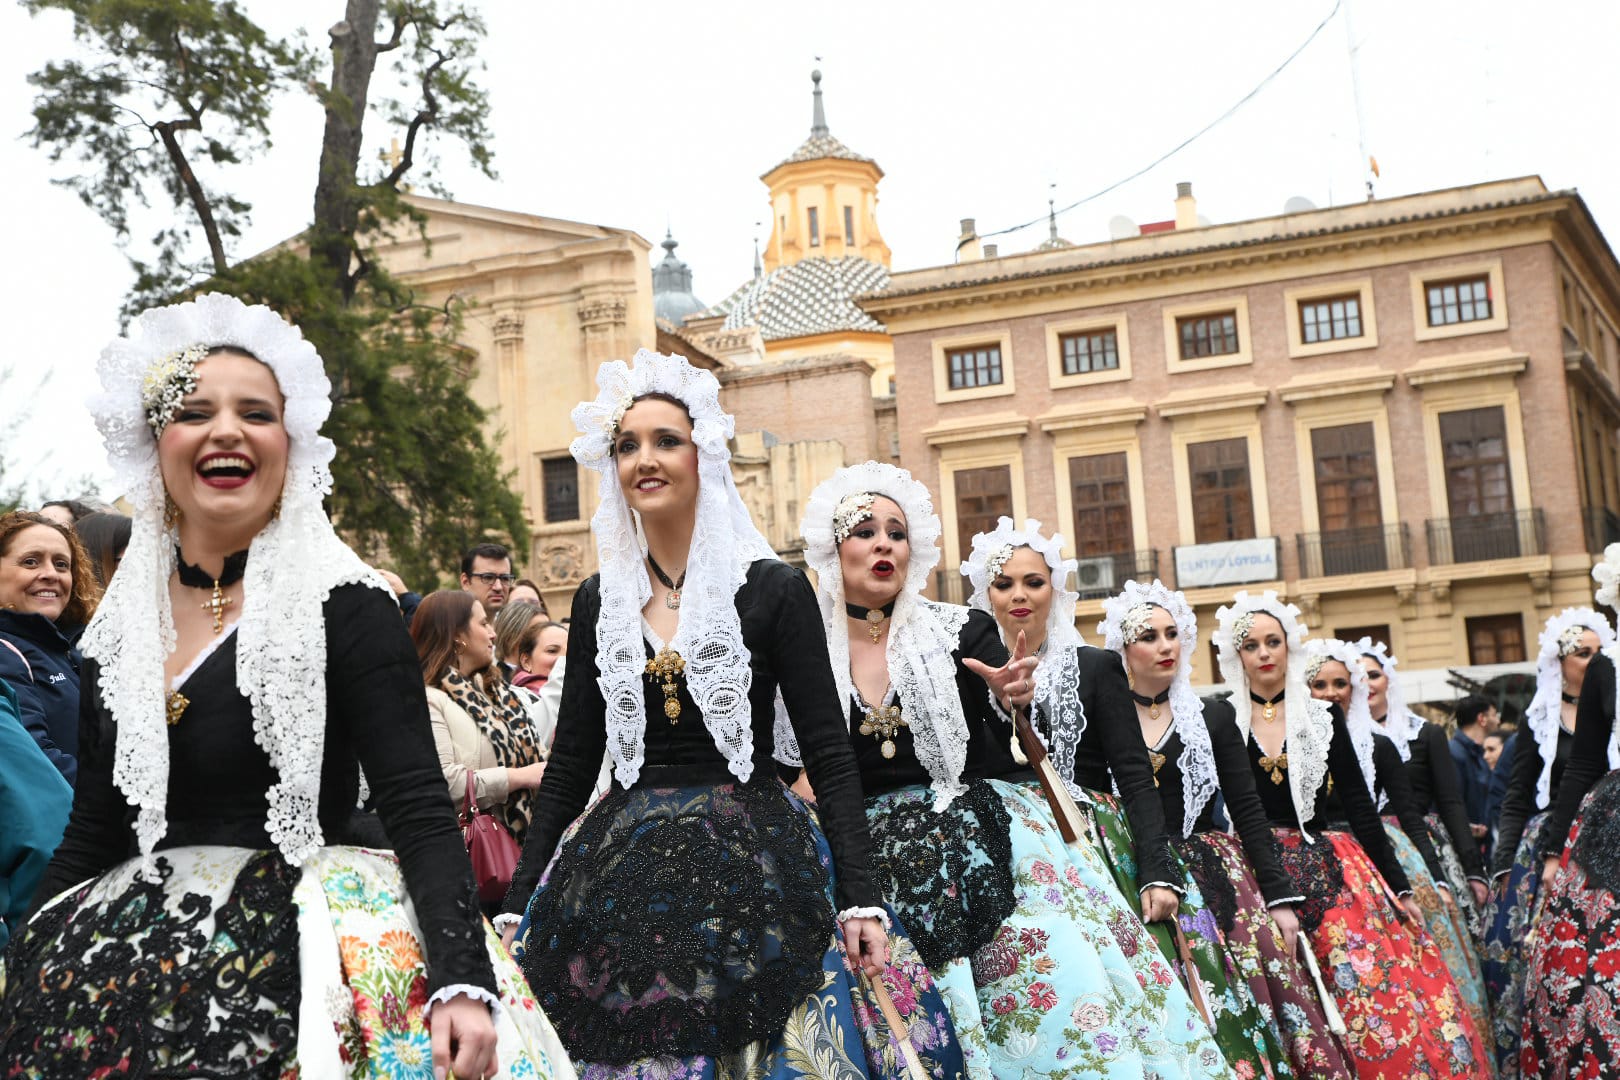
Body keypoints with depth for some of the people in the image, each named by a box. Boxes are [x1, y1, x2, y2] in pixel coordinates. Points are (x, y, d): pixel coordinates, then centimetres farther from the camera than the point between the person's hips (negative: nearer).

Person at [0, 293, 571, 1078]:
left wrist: (462, 979, -26)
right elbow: (90, 838, 15)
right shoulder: (119, 630, 9)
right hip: (132, 959, 5)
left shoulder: (343, 605, -7)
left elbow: (420, 812, -14)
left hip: (289, 953, -4)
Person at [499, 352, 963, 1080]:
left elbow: (829, 754, -4)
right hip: (623, 877, 3)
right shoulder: (599, 601, 7)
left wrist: (863, 902, -12)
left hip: (755, 874, -3)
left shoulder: (772, 588, -3)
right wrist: (517, 907, 7)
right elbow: (570, 765, 10)